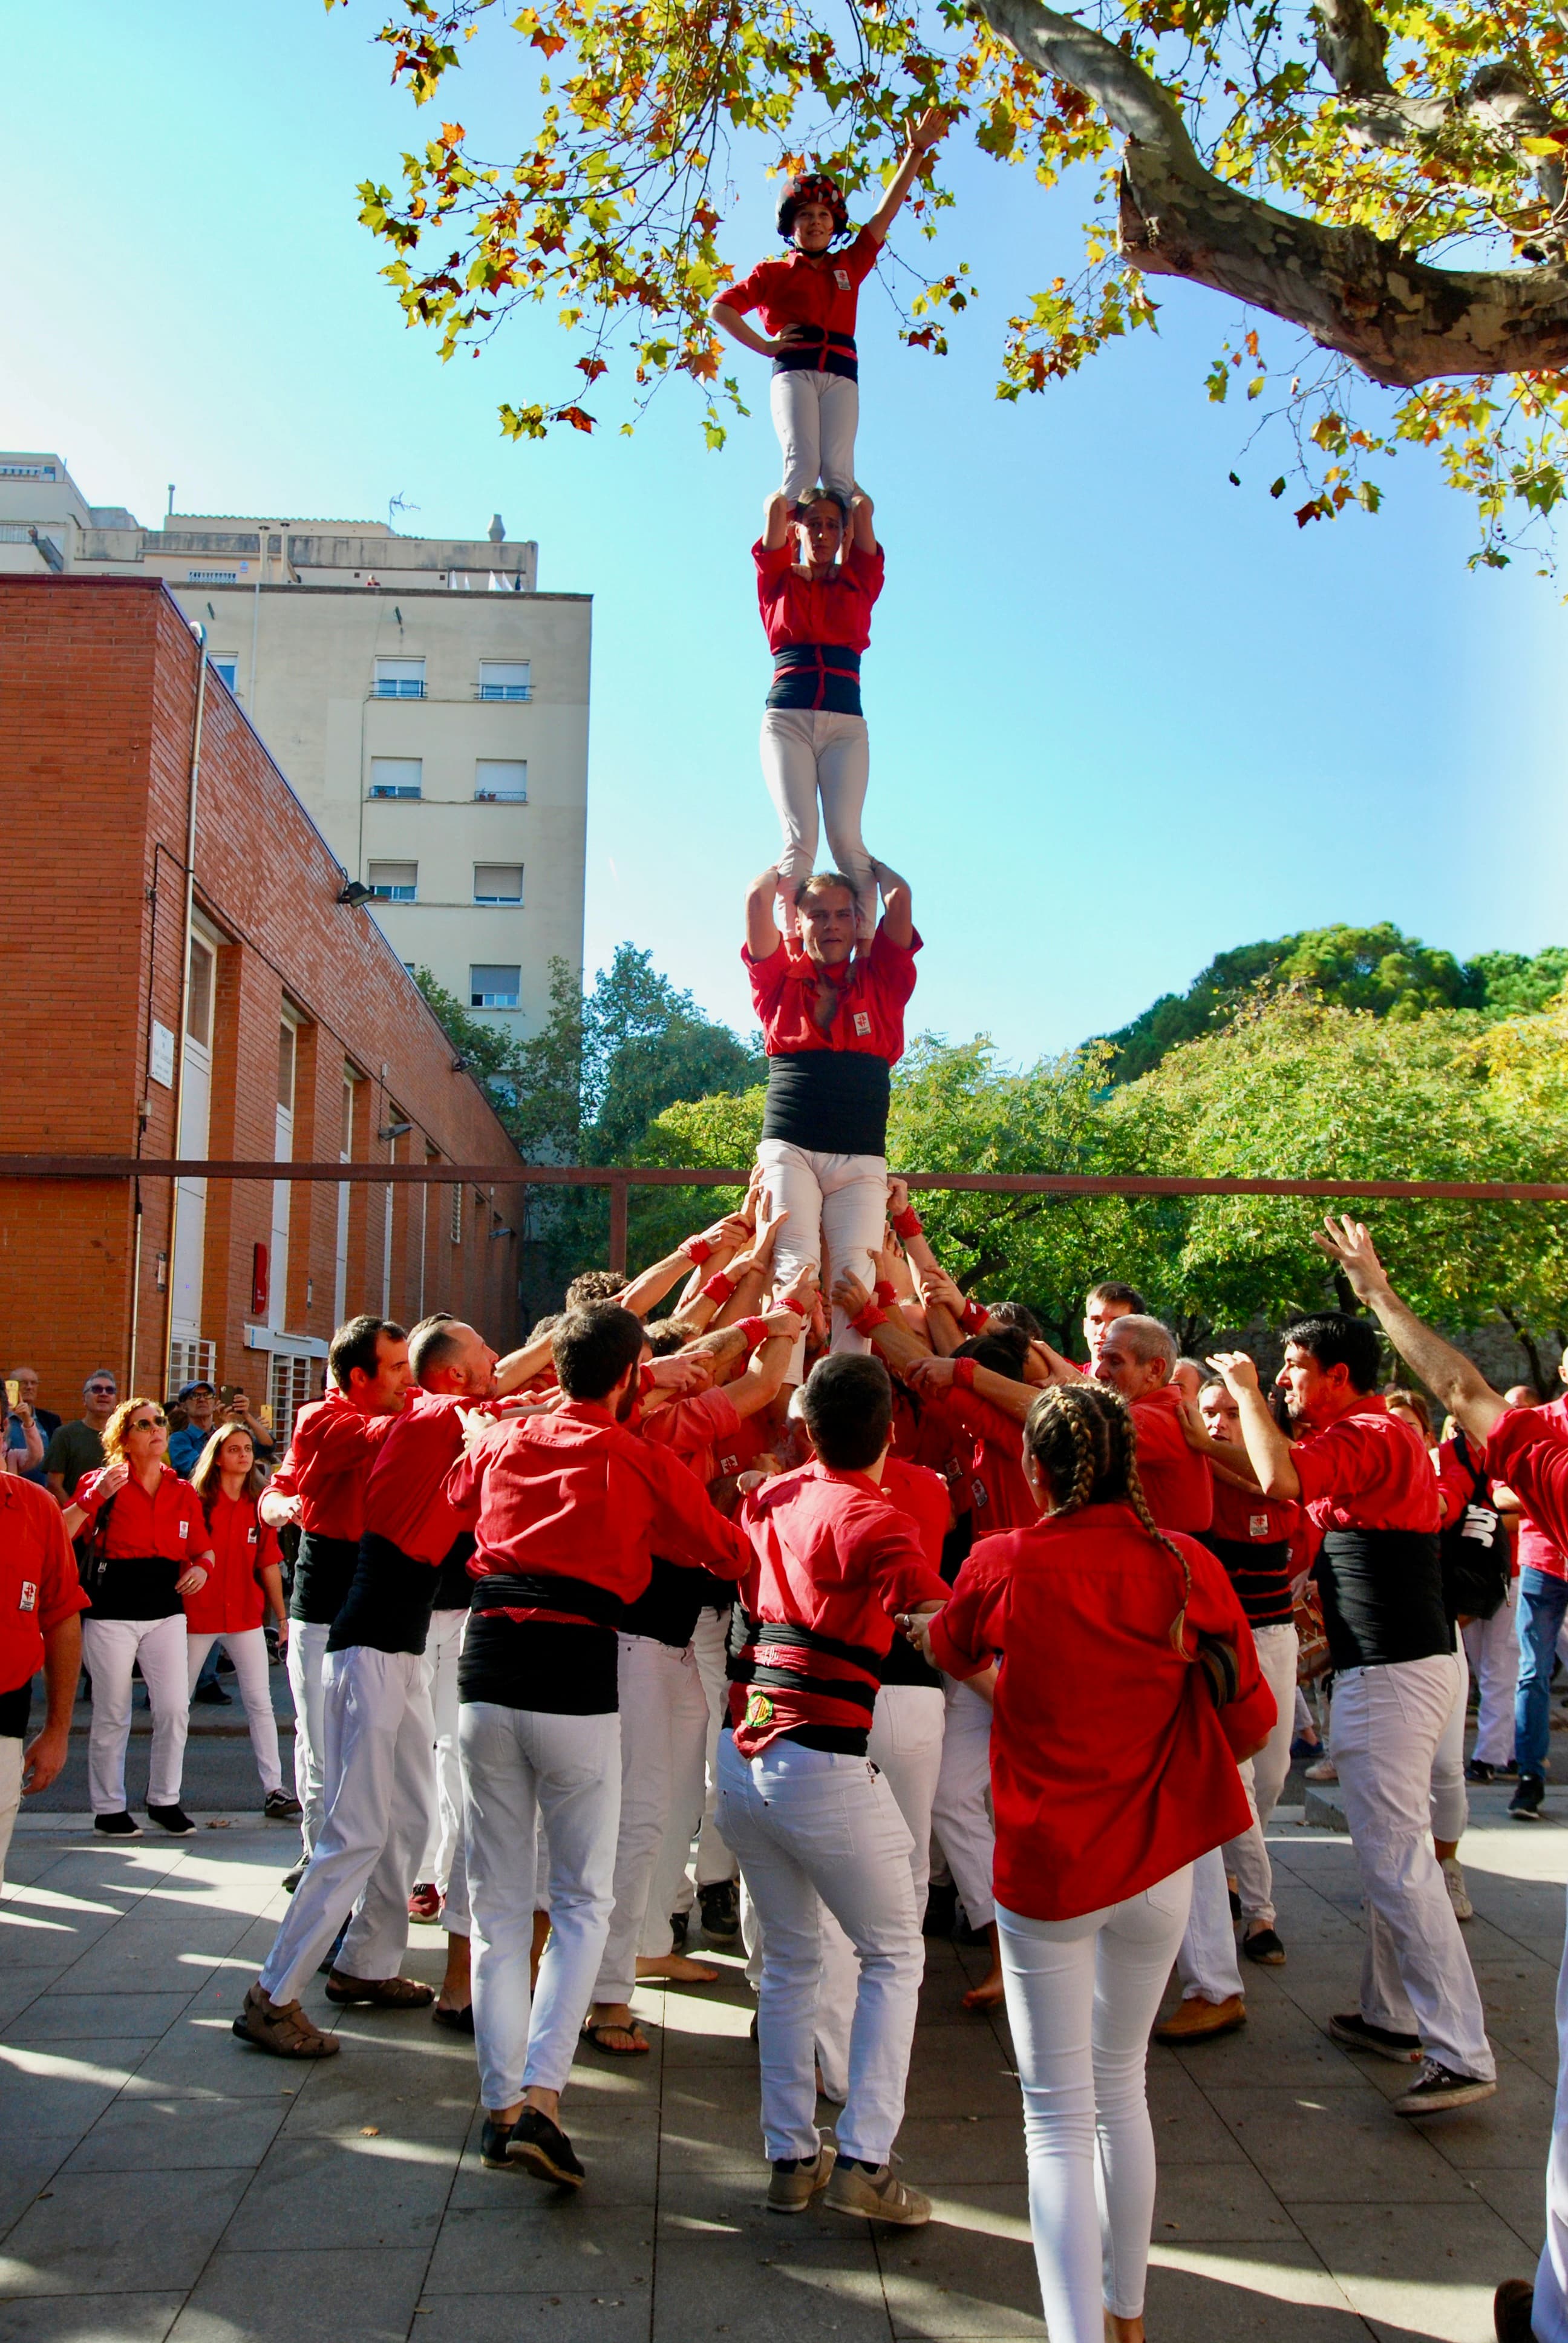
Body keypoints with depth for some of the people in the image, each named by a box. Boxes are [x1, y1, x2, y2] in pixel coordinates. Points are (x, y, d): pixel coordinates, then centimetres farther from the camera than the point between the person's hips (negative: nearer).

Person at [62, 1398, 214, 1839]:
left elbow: (203, 1549, 16)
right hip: (111, 1613, -3)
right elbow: (59, 1536, -11)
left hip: (166, 1611, 4)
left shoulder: (183, 1492, 10)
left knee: (175, 1709, -1)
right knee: (112, 1716, 4)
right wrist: (95, 1496, -22)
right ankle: (108, 1808, 17)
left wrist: (202, 1568, -5)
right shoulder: (104, 1482, -2)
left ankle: (164, 1800, 15)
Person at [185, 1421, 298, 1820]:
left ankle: (274, 1790, -1)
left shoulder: (258, 1503, 5)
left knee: (260, 1703, -2)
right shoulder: (196, 1499, -4)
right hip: (197, 1615, -2)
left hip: (246, 1614, 2)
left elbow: (269, 1563, 7)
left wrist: (282, 1615, 6)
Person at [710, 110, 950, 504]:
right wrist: (764, 346, 3)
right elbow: (720, 308, 13)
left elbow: (885, 214, 24)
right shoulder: (773, 272, 19)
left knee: (839, 470, -18)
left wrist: (916, 151, 20)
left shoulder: (849, 265, 27)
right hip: (794, 370, -2)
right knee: (802, 462, -24)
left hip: (841, 373, 2)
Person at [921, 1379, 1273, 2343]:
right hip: (1157, 1864, 3)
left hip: (1045, 1865, -3)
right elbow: (1250, 1724, -3)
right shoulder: (1190, 1566, -10)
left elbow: (951, 1654, 9)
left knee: (1059, 2115, 6)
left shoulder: (1005, 1565, -13)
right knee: (1122, 2085, 22)